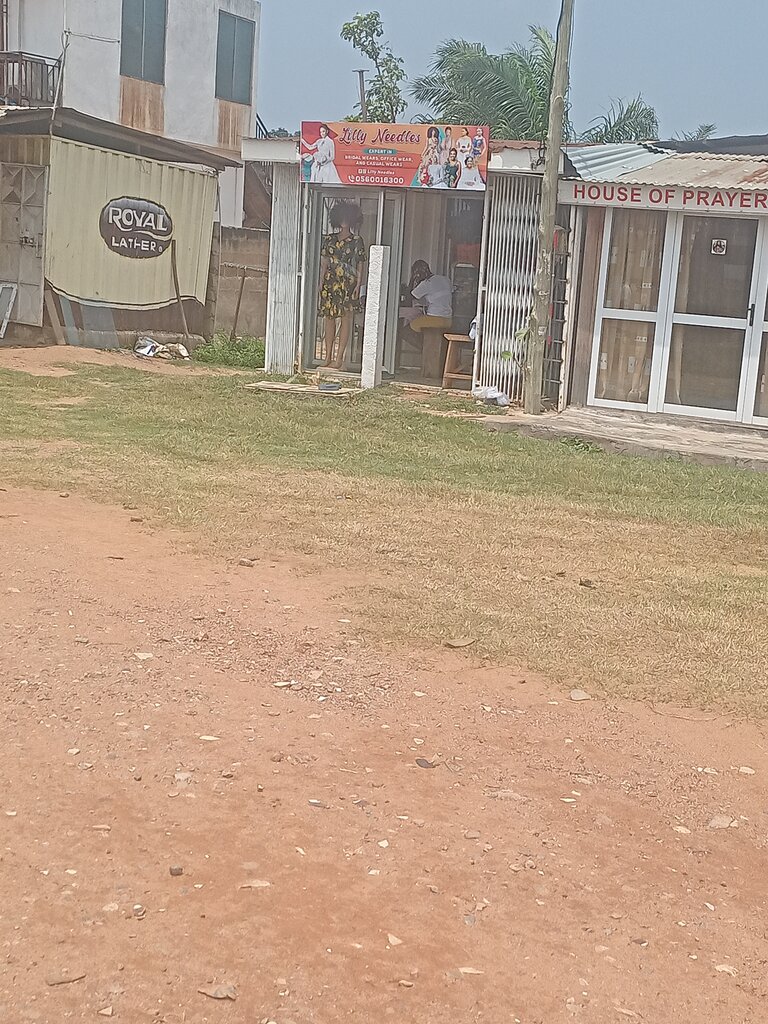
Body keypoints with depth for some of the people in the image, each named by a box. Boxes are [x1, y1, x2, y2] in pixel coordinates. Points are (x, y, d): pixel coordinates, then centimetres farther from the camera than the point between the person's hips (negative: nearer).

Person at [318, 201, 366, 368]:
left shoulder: (357, 241, 2)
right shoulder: (329, 239, 11)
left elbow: (360, 265, 0)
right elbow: (324, 262, 12)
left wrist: (358, 285, -8)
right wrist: (321, 282, 4)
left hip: (348, 284, -3)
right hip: (330, 282, 3)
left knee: (346, 318, -4)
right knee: (329, 317, 4)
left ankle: (339, 358, -3)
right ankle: (328, 356, 10)